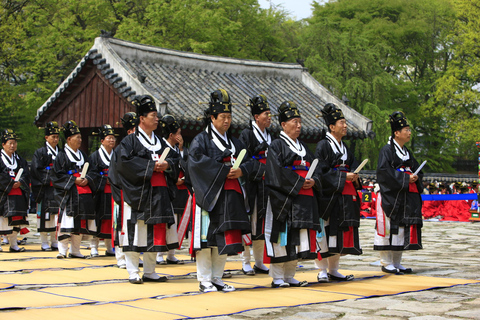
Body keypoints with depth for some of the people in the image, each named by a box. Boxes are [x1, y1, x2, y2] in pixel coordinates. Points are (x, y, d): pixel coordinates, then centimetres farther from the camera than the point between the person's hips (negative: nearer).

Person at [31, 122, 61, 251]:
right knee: (44, 215, -3)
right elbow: (36, 170, -7)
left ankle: (55, 242, 10)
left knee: (57, 215, 3)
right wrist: (49, 180, -13)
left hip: (58, 189, 4)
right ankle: (44, 243, 5)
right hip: (45, 190, -4)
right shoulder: (40, 152, 2)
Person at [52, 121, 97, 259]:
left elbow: (92, 171, 16)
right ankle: (62, 251, -5)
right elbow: (58, 175, -8)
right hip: (69, 194, -7)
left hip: (84, 194, 7)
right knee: (67, 222, -11)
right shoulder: (62, 155, -1)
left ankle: (75, 251, 14)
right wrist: (74, 180, -15)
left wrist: (87, 179, -5)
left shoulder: (82, 155, 19)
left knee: (80, 223, 7)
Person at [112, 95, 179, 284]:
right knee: (135, 233, -5)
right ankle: (133, 273, 4)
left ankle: (150, 272, 17)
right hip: (137, 193, -6)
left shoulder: (159, 142, 18)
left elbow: (174, 158, 17)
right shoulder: (130, 141, -2)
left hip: (159, 194, 6)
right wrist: (150, 166, -16)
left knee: (154, 233, 8)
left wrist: (167, 165, -7)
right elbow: (124, 160, -16)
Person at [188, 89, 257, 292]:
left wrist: (241, 171, -10)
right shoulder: (201, 139, -1)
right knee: (207, 237, -4)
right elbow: (196, 159, -18)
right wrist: (223, 170, -18)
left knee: (224, 239, 6)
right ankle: (204, 280, 4)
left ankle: (217, 278, 15)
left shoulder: (234, 142, 19)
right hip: (209, 194, -6)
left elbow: (249, 163, 14)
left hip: (230, 197, 6)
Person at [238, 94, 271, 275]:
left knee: (262, 222, 9)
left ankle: (259, 263, 16)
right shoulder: (247, 134, -4)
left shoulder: (270, 136, 16)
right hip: (252, 184, -7)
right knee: (249, 221, -4)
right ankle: (246, 263, 3)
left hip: (267, 185, 7)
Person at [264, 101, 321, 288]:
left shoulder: (303, 147, 21)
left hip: (304, 199, 7)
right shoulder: (277, 146, -2)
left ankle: (290, 276, 15)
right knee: (282, 237, -6)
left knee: (297, 239, 7)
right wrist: (299, 183, -15)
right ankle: (277, 278, 0)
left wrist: (312, 182, -3)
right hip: (284, 199, -7)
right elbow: (278, 172, -13)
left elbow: (313, 169, 18)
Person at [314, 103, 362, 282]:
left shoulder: (344, 148, 18)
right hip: (329, 195, -8)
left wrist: (354, 178, -2)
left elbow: (353, 168, 20)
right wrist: (344, 177, -16)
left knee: (340, 234, 9)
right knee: (326, 232, -6)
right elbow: (321, 172, -14)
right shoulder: (323, 146, -6)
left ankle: (333, 270, 17)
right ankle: (322, 271, 1)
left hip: (345, 197, 8)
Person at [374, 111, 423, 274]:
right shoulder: (387, 150, -7)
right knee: (389, 229, -7)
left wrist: (415, 177, -2)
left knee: (403, 229, 8)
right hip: (390, 195, -8)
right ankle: (386, 263, 1)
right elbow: (384, 172, -17)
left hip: (406, 197, 8)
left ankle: (397, 263, 15)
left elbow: (415, 169, 22)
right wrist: (405, 178, -18)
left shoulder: (407, 152, 18)